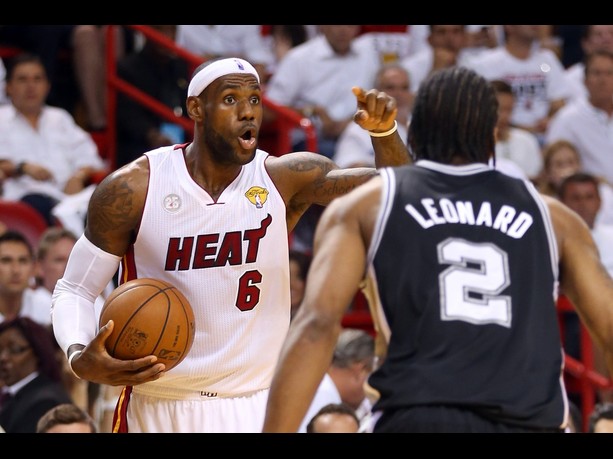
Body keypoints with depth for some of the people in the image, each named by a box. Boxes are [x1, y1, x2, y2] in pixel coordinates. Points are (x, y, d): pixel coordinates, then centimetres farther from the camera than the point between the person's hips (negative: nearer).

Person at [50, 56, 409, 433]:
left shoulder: (283, 179, -4)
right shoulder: (133, 189, -9)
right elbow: (74, 289, -2)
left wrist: (385, 131, -30)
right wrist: (79, 358, -22)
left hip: (255, 408, 1)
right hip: (159, 409, -1)